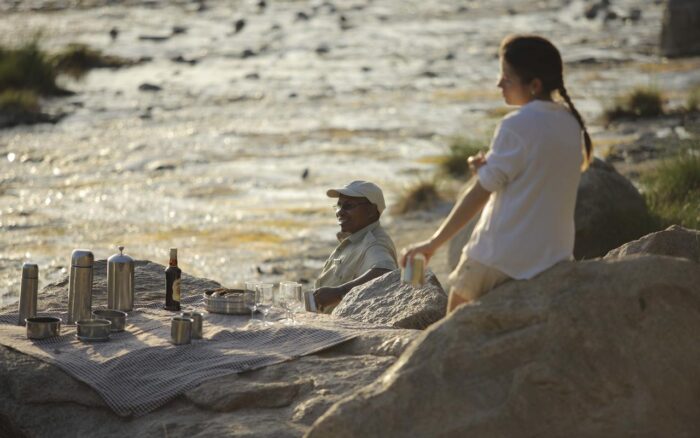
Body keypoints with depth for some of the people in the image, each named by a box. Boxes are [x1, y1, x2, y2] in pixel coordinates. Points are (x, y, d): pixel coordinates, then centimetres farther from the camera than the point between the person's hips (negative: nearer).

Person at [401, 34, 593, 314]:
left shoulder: (517, 126, -15)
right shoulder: (571, 123, 7)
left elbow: (480, 193, -12)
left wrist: (433, 244, -5)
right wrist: (489, 168, 4)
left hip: (501, 259, -7)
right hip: (553, 256, 7)